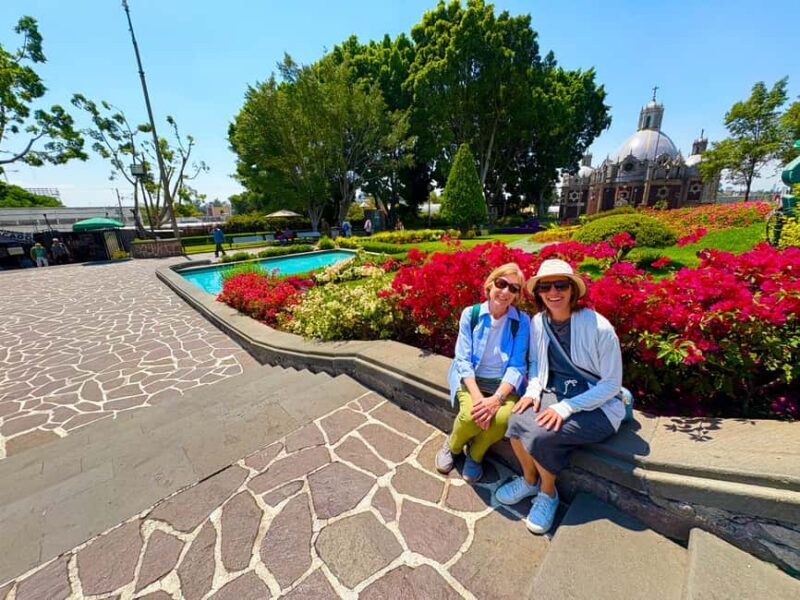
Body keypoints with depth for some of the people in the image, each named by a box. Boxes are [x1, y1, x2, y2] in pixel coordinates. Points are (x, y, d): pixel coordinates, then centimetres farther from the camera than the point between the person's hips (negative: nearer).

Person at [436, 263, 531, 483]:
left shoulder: (522, 320, -6)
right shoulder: (470, 314, -7)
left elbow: (517, 366, -9)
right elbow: (463, 360, -10)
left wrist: (496, 398, -24)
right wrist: (477, 396, -23)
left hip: (502, 384, 1)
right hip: (471, 379, -1)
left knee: (505, 417, -28)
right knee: (471, 415, -28)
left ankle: (475, 455, 7)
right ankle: (452, 446, 11)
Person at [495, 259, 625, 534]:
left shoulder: (599, 327, -19)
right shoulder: (537, 322, -3)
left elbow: (611, 384, -13)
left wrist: (566, 407, -22)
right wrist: (532, 391, -7)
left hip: (597, 407, -4)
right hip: (555, 394, 5)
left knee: (541, 434, -26)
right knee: (516, 422, -22)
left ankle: (548, 493, 8)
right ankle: (529, 480, 11)